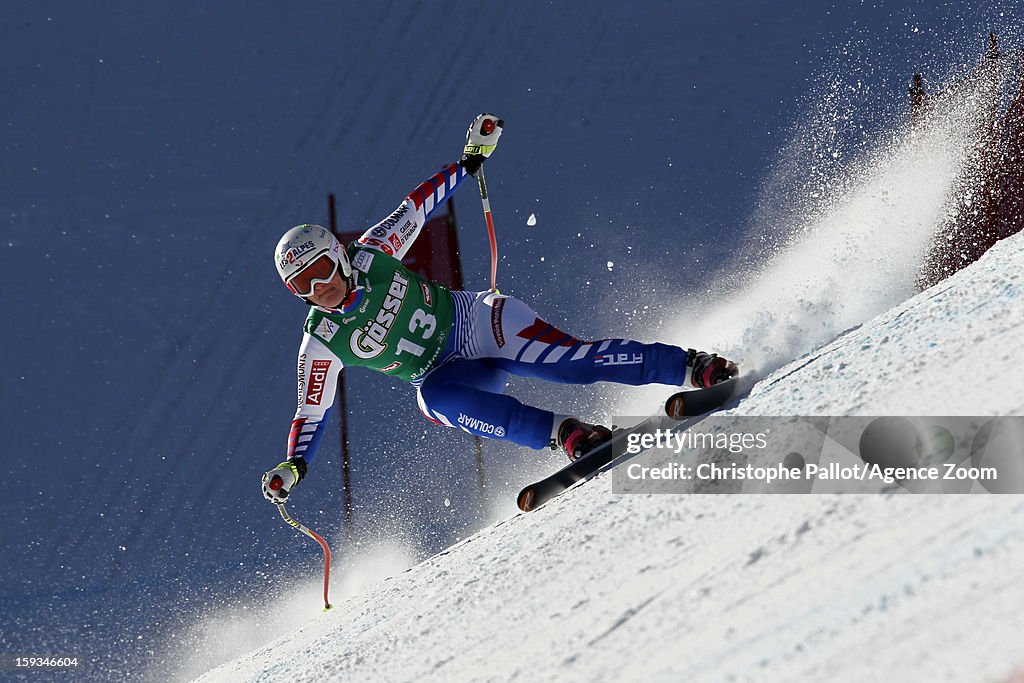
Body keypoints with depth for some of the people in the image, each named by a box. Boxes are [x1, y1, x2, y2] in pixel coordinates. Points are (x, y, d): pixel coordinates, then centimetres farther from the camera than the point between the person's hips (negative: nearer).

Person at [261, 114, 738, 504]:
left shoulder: (372, 257, -11)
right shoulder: (322, 341, -11)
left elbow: (416, 207, 3)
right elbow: (311, 413, -4)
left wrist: (469, 162, 1)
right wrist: (292, 467, -19)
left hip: (478, 323, 0)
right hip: (447, 376, 1)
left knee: (570, 360, -24)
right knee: (434, 399, -36)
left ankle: (694, 368, -22)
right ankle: (565, 434, -39)